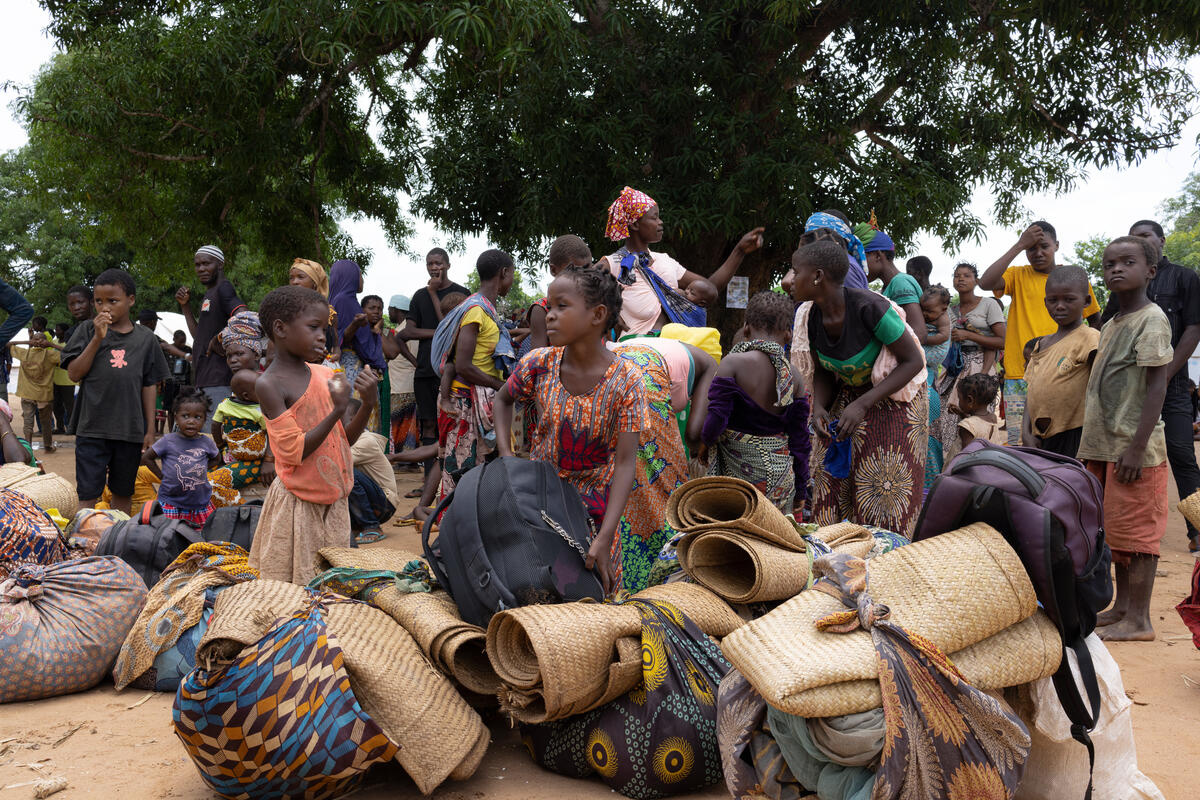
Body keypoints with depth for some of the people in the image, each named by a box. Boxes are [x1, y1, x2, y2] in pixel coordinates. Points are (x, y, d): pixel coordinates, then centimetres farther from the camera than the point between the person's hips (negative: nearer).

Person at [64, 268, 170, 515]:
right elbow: (74, 374, -5)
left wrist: (150, 430, 5)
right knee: (88, 495, -3)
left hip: (131, 430, 2)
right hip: (92, 428, -1)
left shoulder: (145, 338, 5)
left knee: (123, 492, 13)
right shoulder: (88, 330, 2)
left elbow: (149, 386, 7)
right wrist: (98, 338, -14)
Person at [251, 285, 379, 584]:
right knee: (288, 586, 4)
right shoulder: (269, 384, -14)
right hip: (297, 502, -6)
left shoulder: (325, 375, 4)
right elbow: (294, 451, -19)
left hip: (333, 499, 6)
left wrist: (368, 404, -7)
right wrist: (338, 410, -24)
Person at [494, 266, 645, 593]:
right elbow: (503, 399, 12)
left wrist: (604, 539, -26)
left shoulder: (626, 382, -18)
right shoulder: (539, 364, -10)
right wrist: (506, 456, -3)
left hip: (593, 502, -2)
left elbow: (625, 462, -20)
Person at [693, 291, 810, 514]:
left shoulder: (734, 363, -10)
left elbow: (715, 422, -15)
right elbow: (799, 439, 7)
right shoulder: (793, 376, 4)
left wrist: (705, 439, 8)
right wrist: (801, 491, 16)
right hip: (781, 476, 4)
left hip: (739, 470, -4)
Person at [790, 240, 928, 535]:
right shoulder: (809, 317, -10)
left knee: (884, 493, -7)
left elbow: (913, 361, -21)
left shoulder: (869, 306, -28)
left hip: (894, 397, -5)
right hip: (847, 395, 5)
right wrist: (819, 407, -15)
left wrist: (863, 405, -27)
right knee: (832, 483, 0)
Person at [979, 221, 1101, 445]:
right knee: (1018, 442, -5)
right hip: (1019, 375, -1)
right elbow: (986, 283, -13)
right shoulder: (1018, 276, 8)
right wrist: (1019, 246, -11)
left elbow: (1095, 320, 23)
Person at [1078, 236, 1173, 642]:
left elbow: (1157, 385, -15)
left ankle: (1138, 620, 5)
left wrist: (1138, 447, -21)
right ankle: (1122, 606, 23)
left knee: (1135, 532, -3)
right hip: (1104, 447, 8)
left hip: (1133, 449, -8)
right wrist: (1090, 446, 18)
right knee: (1115, 530, 13)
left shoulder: (1151, 319, -10)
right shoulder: (1110, 325, 15)